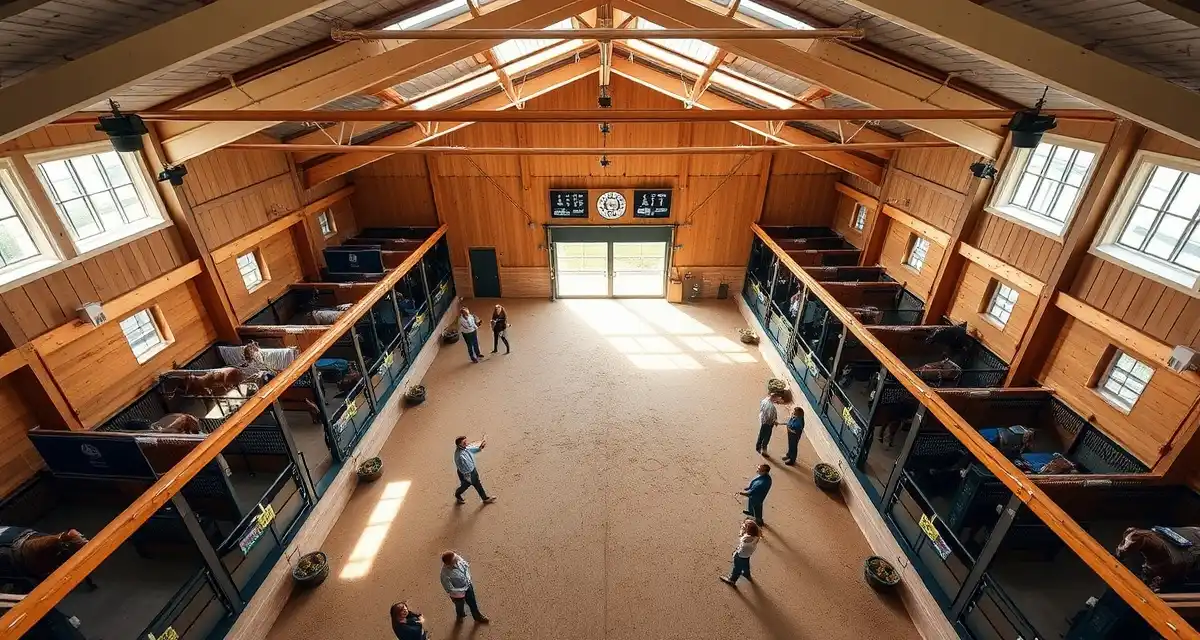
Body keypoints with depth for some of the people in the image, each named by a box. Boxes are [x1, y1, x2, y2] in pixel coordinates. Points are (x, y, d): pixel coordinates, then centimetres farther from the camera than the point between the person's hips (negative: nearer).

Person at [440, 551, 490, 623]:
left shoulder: (457, 558, -26)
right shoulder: (445, 575, -42)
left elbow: (466, 566, -5)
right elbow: (450, 589, -28)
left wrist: (468, 579, -13)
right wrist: (463, 590, -18)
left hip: (468, 585, 5)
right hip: (458, 593, -4)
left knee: (473, 603, 27)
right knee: (460, 606, 29)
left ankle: (478, 617, 55)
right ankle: (460, 616, 63)